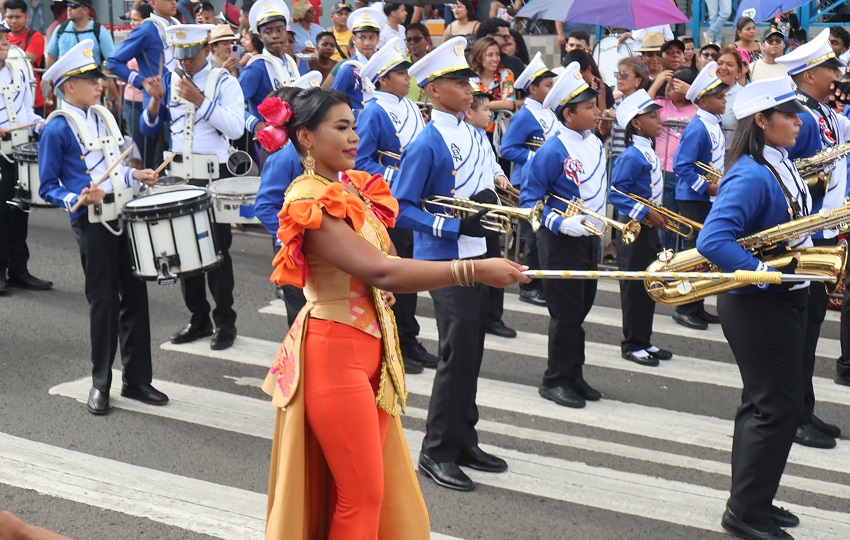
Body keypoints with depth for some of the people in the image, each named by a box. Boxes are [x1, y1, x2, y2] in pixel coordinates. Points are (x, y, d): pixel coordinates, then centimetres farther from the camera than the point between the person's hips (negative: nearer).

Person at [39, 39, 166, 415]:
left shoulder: (103, 115, 12)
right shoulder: (57, 128, -8)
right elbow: (48, 188, -6)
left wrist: (136, 176, 6)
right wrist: (76, 200, -22)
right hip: (92, 220, -6)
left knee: (135, 294, 8)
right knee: (103, 300, 0)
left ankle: (137, 379, 18)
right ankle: (101, 384, 15)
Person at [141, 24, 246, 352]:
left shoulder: (223, 81, -4)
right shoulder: (170, 80, 9)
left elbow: (236, 128, -17)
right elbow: (149, 127, 8)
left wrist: (200, 100, -20)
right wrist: (156, 98, -10)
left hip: (213, 178, -5)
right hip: (179, 176, 5)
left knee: (217, 250, -1)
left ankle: (225, 323, 8)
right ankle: (198, 319, 21)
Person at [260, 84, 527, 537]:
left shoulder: (352, 188, 9)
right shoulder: (311, 202, -18)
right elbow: (382, 271, -29)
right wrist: (474, 270, -31)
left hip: (370, 346, 8)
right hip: (335, 352, -8)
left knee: (381, 487, 14)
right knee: (361, 493, 0)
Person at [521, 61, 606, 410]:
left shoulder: (595, 143, 6)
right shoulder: (553, 151, -18)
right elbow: (529, 200, -16)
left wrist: (603, 221, 17)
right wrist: (561, 224, -26)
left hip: (590, 238, 8)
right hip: (561, 241, -8)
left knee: (581, 308, 15)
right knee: (566, 313, -2)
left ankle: (574, 377, 26)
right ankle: (555, 381, 11)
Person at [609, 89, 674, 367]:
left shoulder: (649, 153, 10)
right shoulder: (631, 157, -19)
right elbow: (616, 193, -24)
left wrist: (659, 214, 11)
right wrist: (646, 213, -24)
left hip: (650, 228, 9)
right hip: (634, 230, -9)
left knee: (648, 286, 15)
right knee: (635, 287, 0)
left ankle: (644, 341, 25)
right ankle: (632, 344, 10)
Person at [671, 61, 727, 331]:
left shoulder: (714, 125, 10)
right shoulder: (697, 128, -18)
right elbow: (681, 165, -22)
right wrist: (707, 187, -21)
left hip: (711, 199, 9)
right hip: (694, 199, -9)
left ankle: (697, 307, 21)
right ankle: (685, 309, 5)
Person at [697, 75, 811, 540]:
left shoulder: (781, 165, 7)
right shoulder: (751, 177, -23)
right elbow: (712, 241, -32)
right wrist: (766, 273, -29)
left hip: (783, 301, 10)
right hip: (758, 306, -10)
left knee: (762, 404, 17)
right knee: (777, 407, -3)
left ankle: (752, 502, 30)